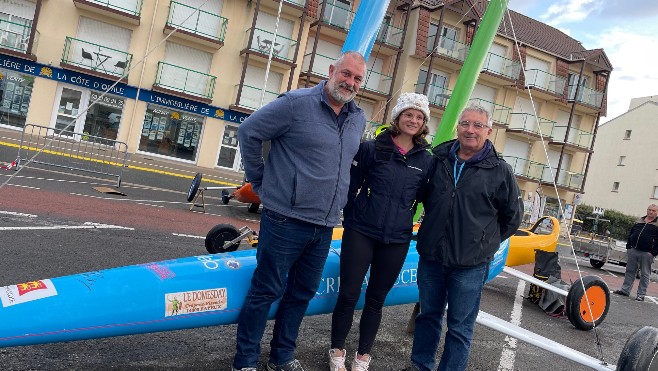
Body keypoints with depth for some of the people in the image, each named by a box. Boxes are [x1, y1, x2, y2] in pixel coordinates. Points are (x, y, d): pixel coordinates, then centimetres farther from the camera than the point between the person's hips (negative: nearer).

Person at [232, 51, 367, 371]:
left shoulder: (358, 119, 11)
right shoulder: (297, 103, -9)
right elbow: (249, 132, -5)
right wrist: (261, 181, -2)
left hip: (325, 227, 7)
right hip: (286, 220, -6)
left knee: (302, 293, 16)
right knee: (266, 291, 3)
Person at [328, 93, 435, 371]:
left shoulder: (426, 160, 5)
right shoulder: (372, 148, -1)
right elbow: (351, 186, 1)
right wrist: (350, 220, 0)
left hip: (397, 241, 2)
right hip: (360, 233, -2)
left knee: (376, 299, 11)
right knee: (348, 295, 2)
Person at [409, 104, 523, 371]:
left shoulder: (500, 172, -5)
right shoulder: (438, 159, 3)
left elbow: (512, 217, 6)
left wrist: (484, 242, 7)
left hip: (470, 266, -3)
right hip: (430, 258, 4)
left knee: (460, 327, 7)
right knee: (428, 315, 19)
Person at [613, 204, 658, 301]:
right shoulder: (639, 221, 13)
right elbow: (630, 234, 18)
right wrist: (628, 247, 10)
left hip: (647, 253, -5)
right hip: (633, 251, 5)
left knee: (645, 274, 3)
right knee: (630, 271, 10)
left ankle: (641, 294, 9)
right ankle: (625, 290, 18)